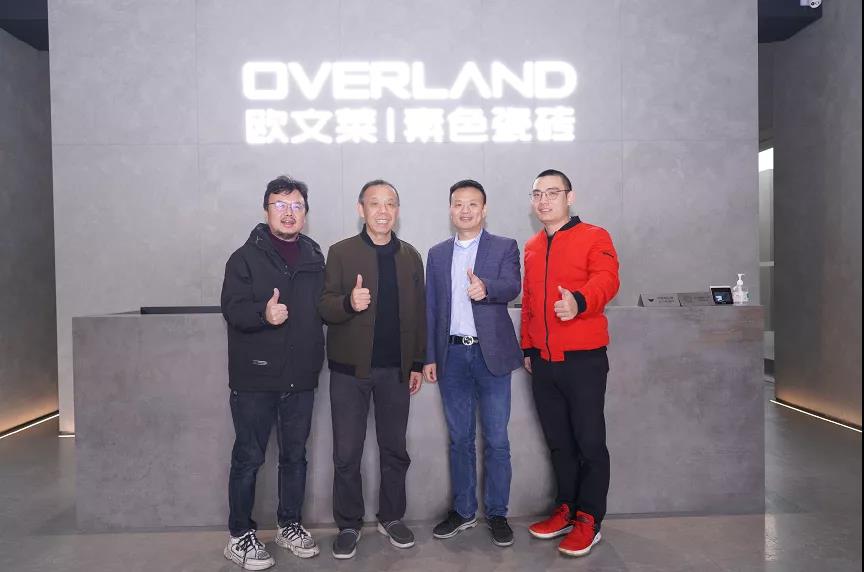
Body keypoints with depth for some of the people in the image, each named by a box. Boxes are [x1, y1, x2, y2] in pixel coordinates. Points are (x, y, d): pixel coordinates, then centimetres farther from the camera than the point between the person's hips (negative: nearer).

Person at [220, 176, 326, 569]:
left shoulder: (315, 258, 10)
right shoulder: (246, 257, -3)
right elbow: (231, 308, -13)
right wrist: (263, 313, -31)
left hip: (300, 377, 4)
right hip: (255, 377, -4)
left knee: (295, 455, 14)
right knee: (248, 458, 5)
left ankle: (289, 525, 31)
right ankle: (240, 535, 20)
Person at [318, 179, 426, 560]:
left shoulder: (410, 256, 7)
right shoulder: (340, 253, -2)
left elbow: (418, 313, 9)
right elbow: (324, 308, -8)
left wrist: (418, 363, 7)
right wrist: (349, 303, -29)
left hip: (396, 369, 3)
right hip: (349, 368, -2)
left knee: (394, 449, 13)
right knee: (347, 453, 6)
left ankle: (391, 518, 30)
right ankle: (348, 525, 23)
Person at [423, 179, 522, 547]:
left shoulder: (504, 248, 2)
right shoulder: (437, 254, 12)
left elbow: (512, 286, -17)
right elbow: (431, 308, 11)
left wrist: (485, 287, -39)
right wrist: (429, 357, 7)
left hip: (491, 354, -3)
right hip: (451, 355, 3)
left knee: (496, 440, 4)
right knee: (459, 439, 12)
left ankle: (497, 514, 18)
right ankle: (463, 511, 26)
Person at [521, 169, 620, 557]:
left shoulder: (594, 237, -4)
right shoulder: (531, 247, 14)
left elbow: (606, 280, -20)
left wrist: (579, 302, -40)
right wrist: (527, 347, 18)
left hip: (583, 359, -5)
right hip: (542, 361, 6)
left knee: (590, 442, 3)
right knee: (558, 441, 15)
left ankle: (589, 520, 17)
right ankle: (566, 509, 29)